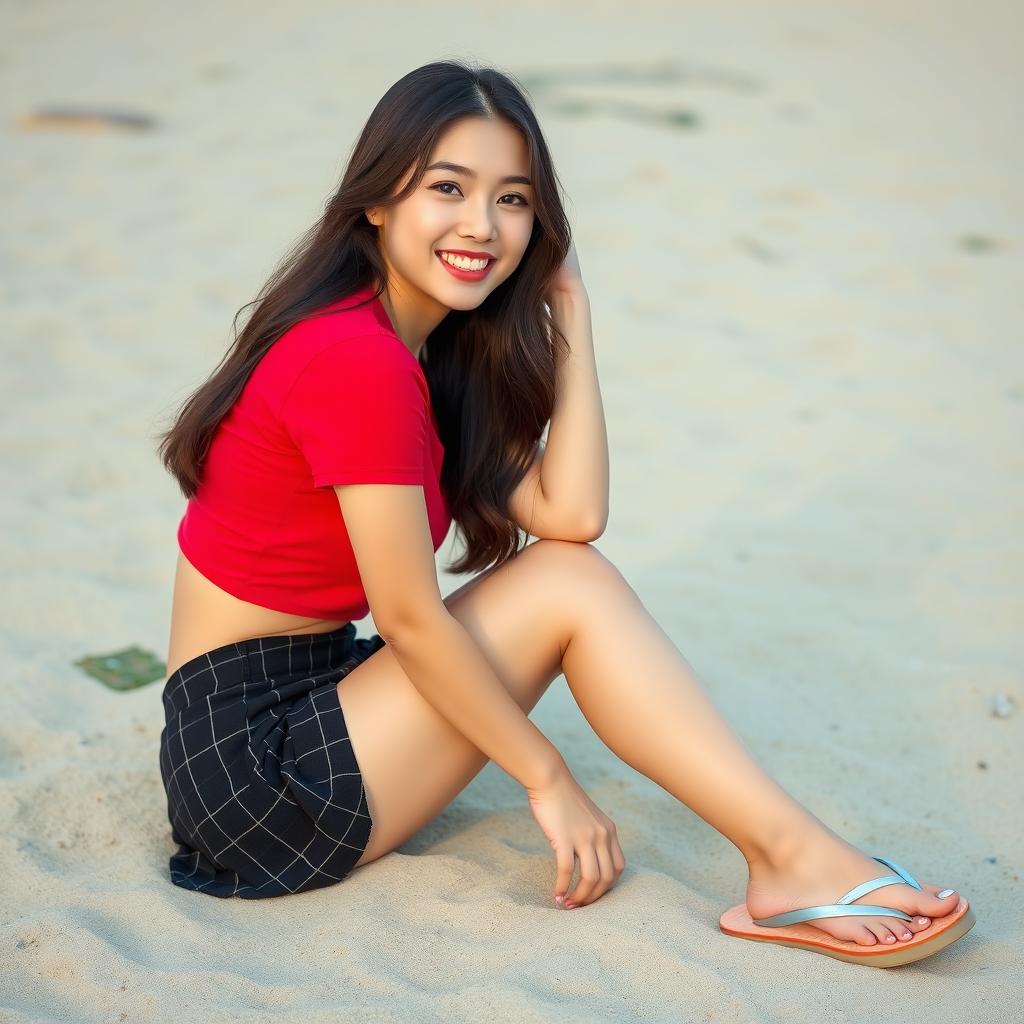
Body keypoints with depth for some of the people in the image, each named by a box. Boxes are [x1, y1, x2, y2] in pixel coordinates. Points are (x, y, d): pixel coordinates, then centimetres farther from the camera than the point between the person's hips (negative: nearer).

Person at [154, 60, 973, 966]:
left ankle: (787, 859, -8)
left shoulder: (434, 347, 9)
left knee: (565, 560, -1)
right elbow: (411, 619, -19)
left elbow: (569, 513, -4)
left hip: (309, 695, 9)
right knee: (567, 586, -13)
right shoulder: (358, 358, -20)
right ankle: (793, 856, -12)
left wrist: (568, 311, -2)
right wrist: (547, 777, -10)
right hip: (249, 753, -9)